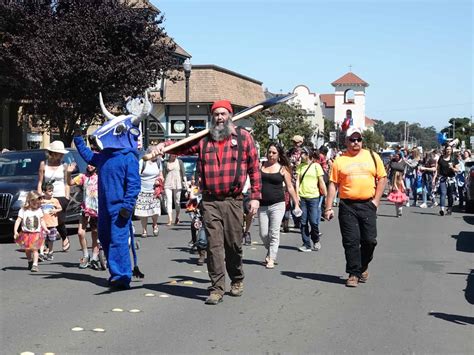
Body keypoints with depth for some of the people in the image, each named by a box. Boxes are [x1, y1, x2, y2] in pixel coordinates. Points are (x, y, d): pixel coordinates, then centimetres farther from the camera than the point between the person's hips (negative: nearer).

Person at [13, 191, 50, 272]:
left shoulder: (39, 210, 1)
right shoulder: (23, 210, -6)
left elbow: (42, 221, 9)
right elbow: (18, 221, -10)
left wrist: (46, 229, -2)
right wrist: (15, 231, -19)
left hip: (36, 233, -1)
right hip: (26, 233, 1)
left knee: (34, 249, -11)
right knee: (27, 250, 13)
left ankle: (35, 265, -15)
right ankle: (30, 262, 36)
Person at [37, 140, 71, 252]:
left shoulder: (64, 166, 2)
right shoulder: (43, 164, 3)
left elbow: (66, 184, 4)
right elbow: (40, 183, 6)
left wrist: (67, 198, -3)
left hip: (61, 197, -1)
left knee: (60, 221, -4)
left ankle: (65, 238, 26)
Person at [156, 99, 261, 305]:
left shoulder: (243, 137, 5)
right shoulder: (203, 139, 10)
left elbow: (254, 168, 4)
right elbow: (182, 147, 12)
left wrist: (255, 196, -1)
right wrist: (164, 146, -10)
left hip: (233, 201, -1)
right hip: (209, 202, 1)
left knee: (234, 244, 8)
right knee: (214, 245, -3)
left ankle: (237, 280, 30)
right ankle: (217, 288, 1)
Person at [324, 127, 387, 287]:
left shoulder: (372, 157, 8)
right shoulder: (340, 161, 5)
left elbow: (382, 178, 10)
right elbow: (333, 184, 3)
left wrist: (376, 200, 0)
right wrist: (329, 208, -3)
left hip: (367, 205, 1)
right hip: (347, 206, -1)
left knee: (370, 240, 2)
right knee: (351, 241, -1)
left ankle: (363, 266, 27)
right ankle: (354, 273, 9)